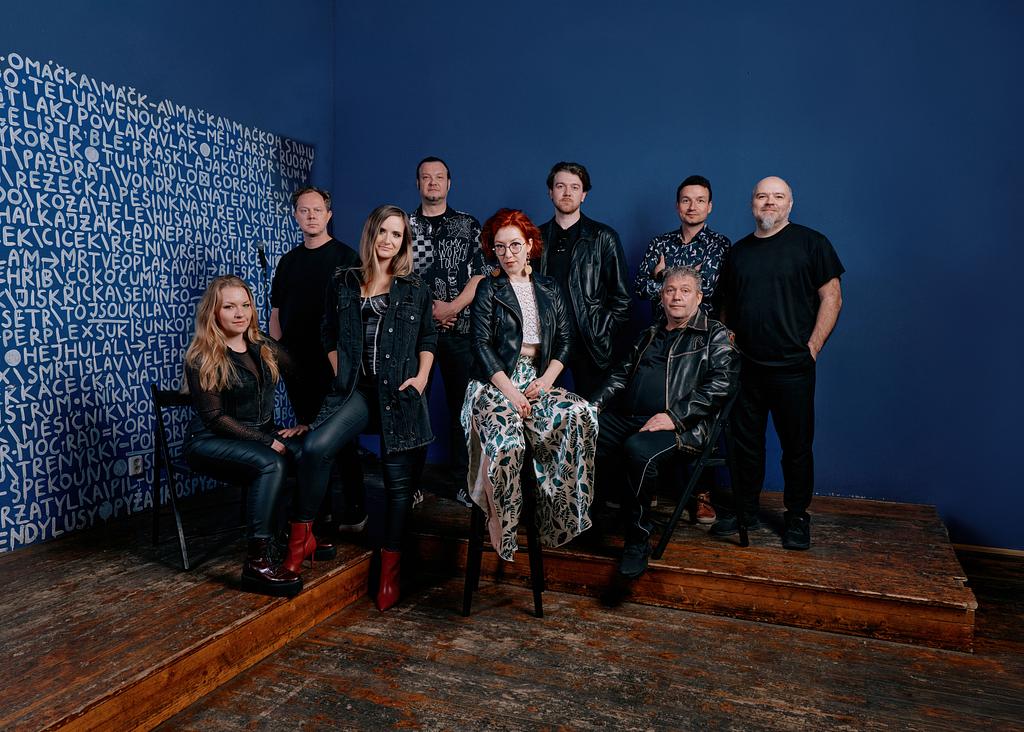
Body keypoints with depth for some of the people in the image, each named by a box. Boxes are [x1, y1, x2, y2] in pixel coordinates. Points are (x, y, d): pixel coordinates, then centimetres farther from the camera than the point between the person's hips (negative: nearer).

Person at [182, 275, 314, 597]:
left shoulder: (263, 347, 9)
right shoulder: (201, 359, -8)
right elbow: (215, 418, -14)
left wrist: (306, 421, 2)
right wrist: (268, 442, -19)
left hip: (261, 434, 6)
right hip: (210, 443, -5)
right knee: (272, 463, -35)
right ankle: (257, 563, -31)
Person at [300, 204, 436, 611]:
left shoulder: (415, 289, 9)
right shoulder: (343, 283, 10)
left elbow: (428, 339, 14)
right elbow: (330, 337, 16)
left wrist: (421, 376, 0)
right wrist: (340, 376, 5)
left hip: (400, 393, 0)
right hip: (356, 389, 0)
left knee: (398, 478, 1)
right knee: (316, 447, -26)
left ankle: (390, 565, 16)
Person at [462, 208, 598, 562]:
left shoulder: (549, 289, 16)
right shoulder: (488, 290, 6)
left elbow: (564, 341, 13)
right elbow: (482, 345, -4)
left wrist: (546, 380, -6)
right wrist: (510, 392, -15)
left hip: (538, 381, 3)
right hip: (496, 383, -3)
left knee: (582, 415, -26)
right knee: (507, 440, -33)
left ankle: (560, 513, -15)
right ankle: (502, 533, -12)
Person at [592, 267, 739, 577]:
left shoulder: (715, 336, 8)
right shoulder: (650, 334, 27)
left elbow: (720, 385, -6)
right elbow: (622, 374, 29)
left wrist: (675, 417, -17)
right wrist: (597, 403, 10)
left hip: (681, 426, -5)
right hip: (626, 417, 6)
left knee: (638, 449, -37)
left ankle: (638, 542, -19)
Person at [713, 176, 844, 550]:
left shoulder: (811, 243, -2)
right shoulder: (738, 250, 12)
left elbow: (831, 297, -4)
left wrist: (812, 348, -9)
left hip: (792, 368, -4)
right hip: (745, 366, 4)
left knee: (797, 445, 6)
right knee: (745, 440, 12)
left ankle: (797, 516, 21)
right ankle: (745, 509, 26)